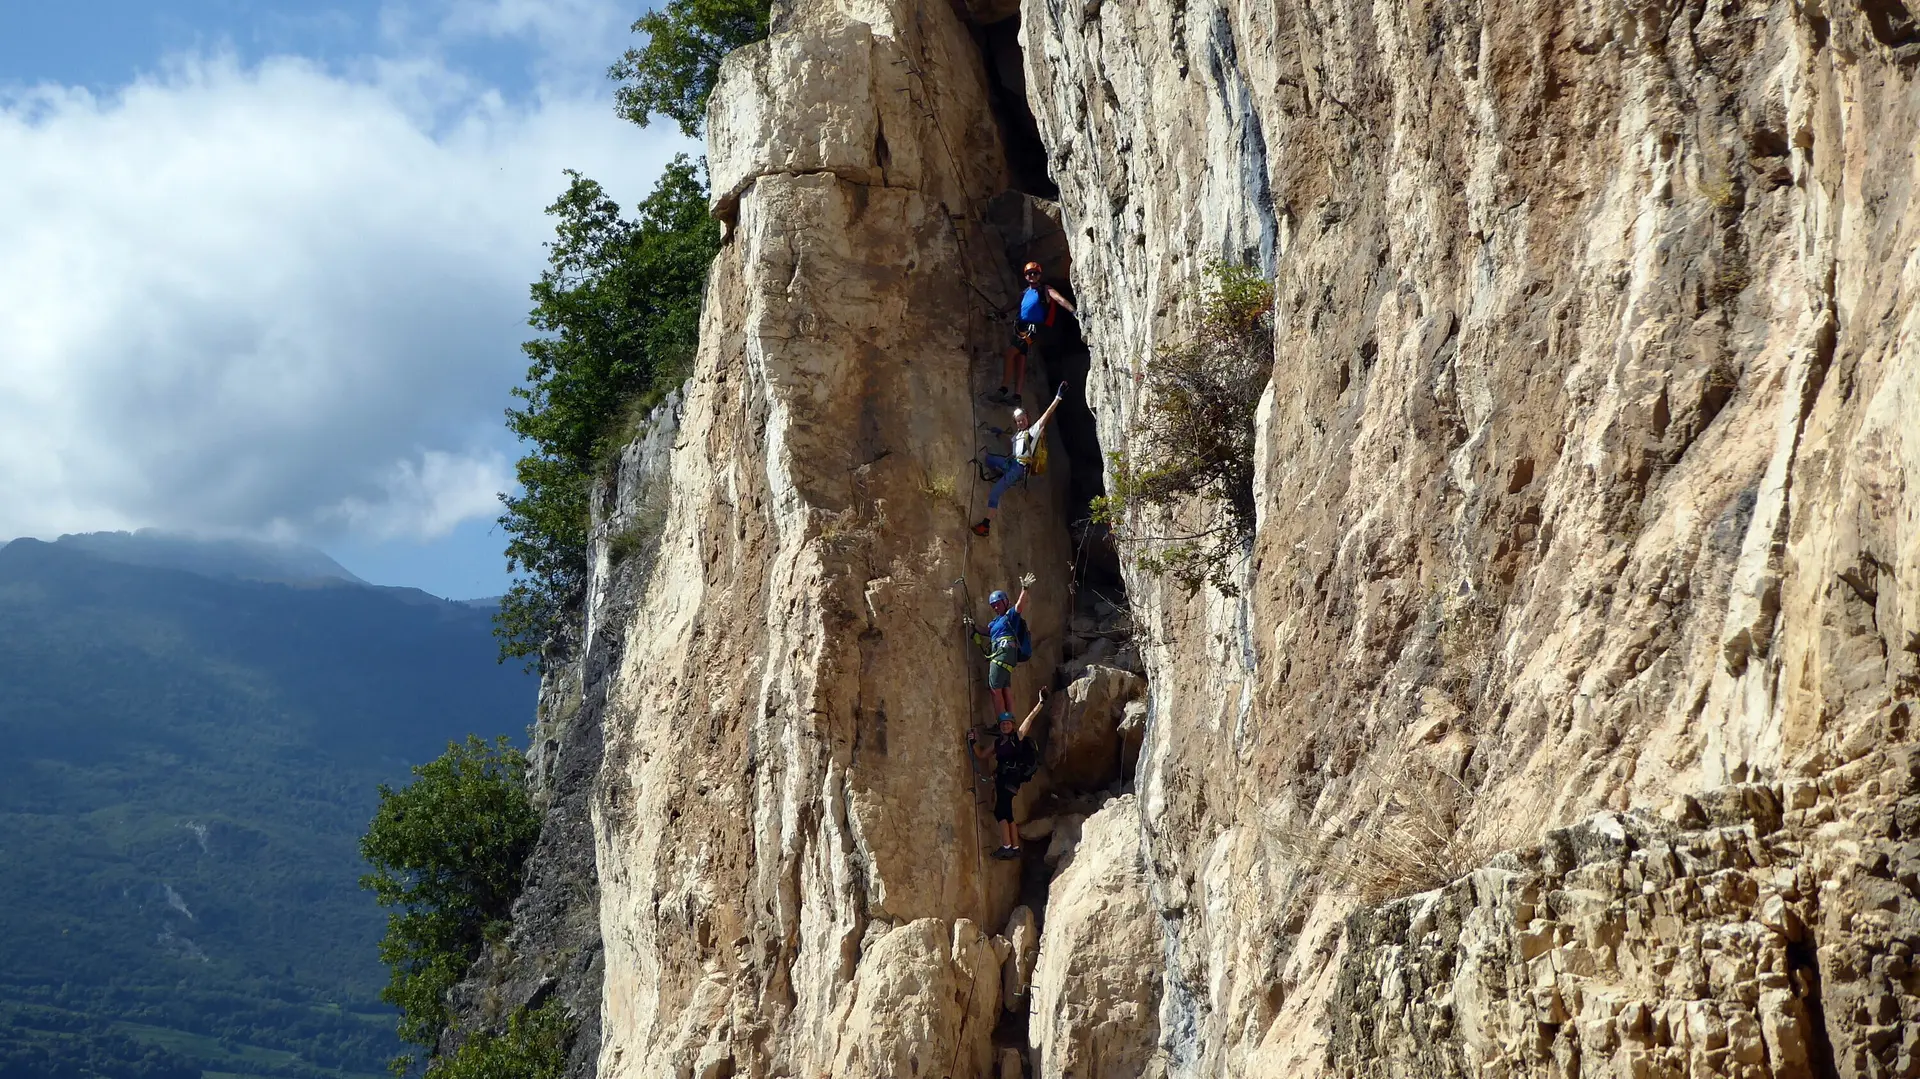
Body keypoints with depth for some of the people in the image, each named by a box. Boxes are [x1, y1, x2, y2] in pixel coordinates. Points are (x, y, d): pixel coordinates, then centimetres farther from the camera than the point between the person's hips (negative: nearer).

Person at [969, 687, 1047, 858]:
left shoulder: (1018, 736, 2)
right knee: (1006, 814, 10)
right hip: (1002, 779, 8)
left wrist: (1041, 702, -3)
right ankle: (1015, 848, 15)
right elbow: (981, 755, 25)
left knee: (1000, 811, -19)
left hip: (1012, 778, -8)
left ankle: (1006, 847, -24)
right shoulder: (997, 742, 19)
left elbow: (1030, 718, 1)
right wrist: (974, 742, 12)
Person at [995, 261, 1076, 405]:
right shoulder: (1024, 293, 22)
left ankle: (1003, 389, -23)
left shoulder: (1045, 290, 3)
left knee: (1010, 353, -20)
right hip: (1022, 328, 7)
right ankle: (1016, 395, 1)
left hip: (1033, 329, -7)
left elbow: (1060, 299, -11)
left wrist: (1074, 311, -25)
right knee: (1020, 359, 2)